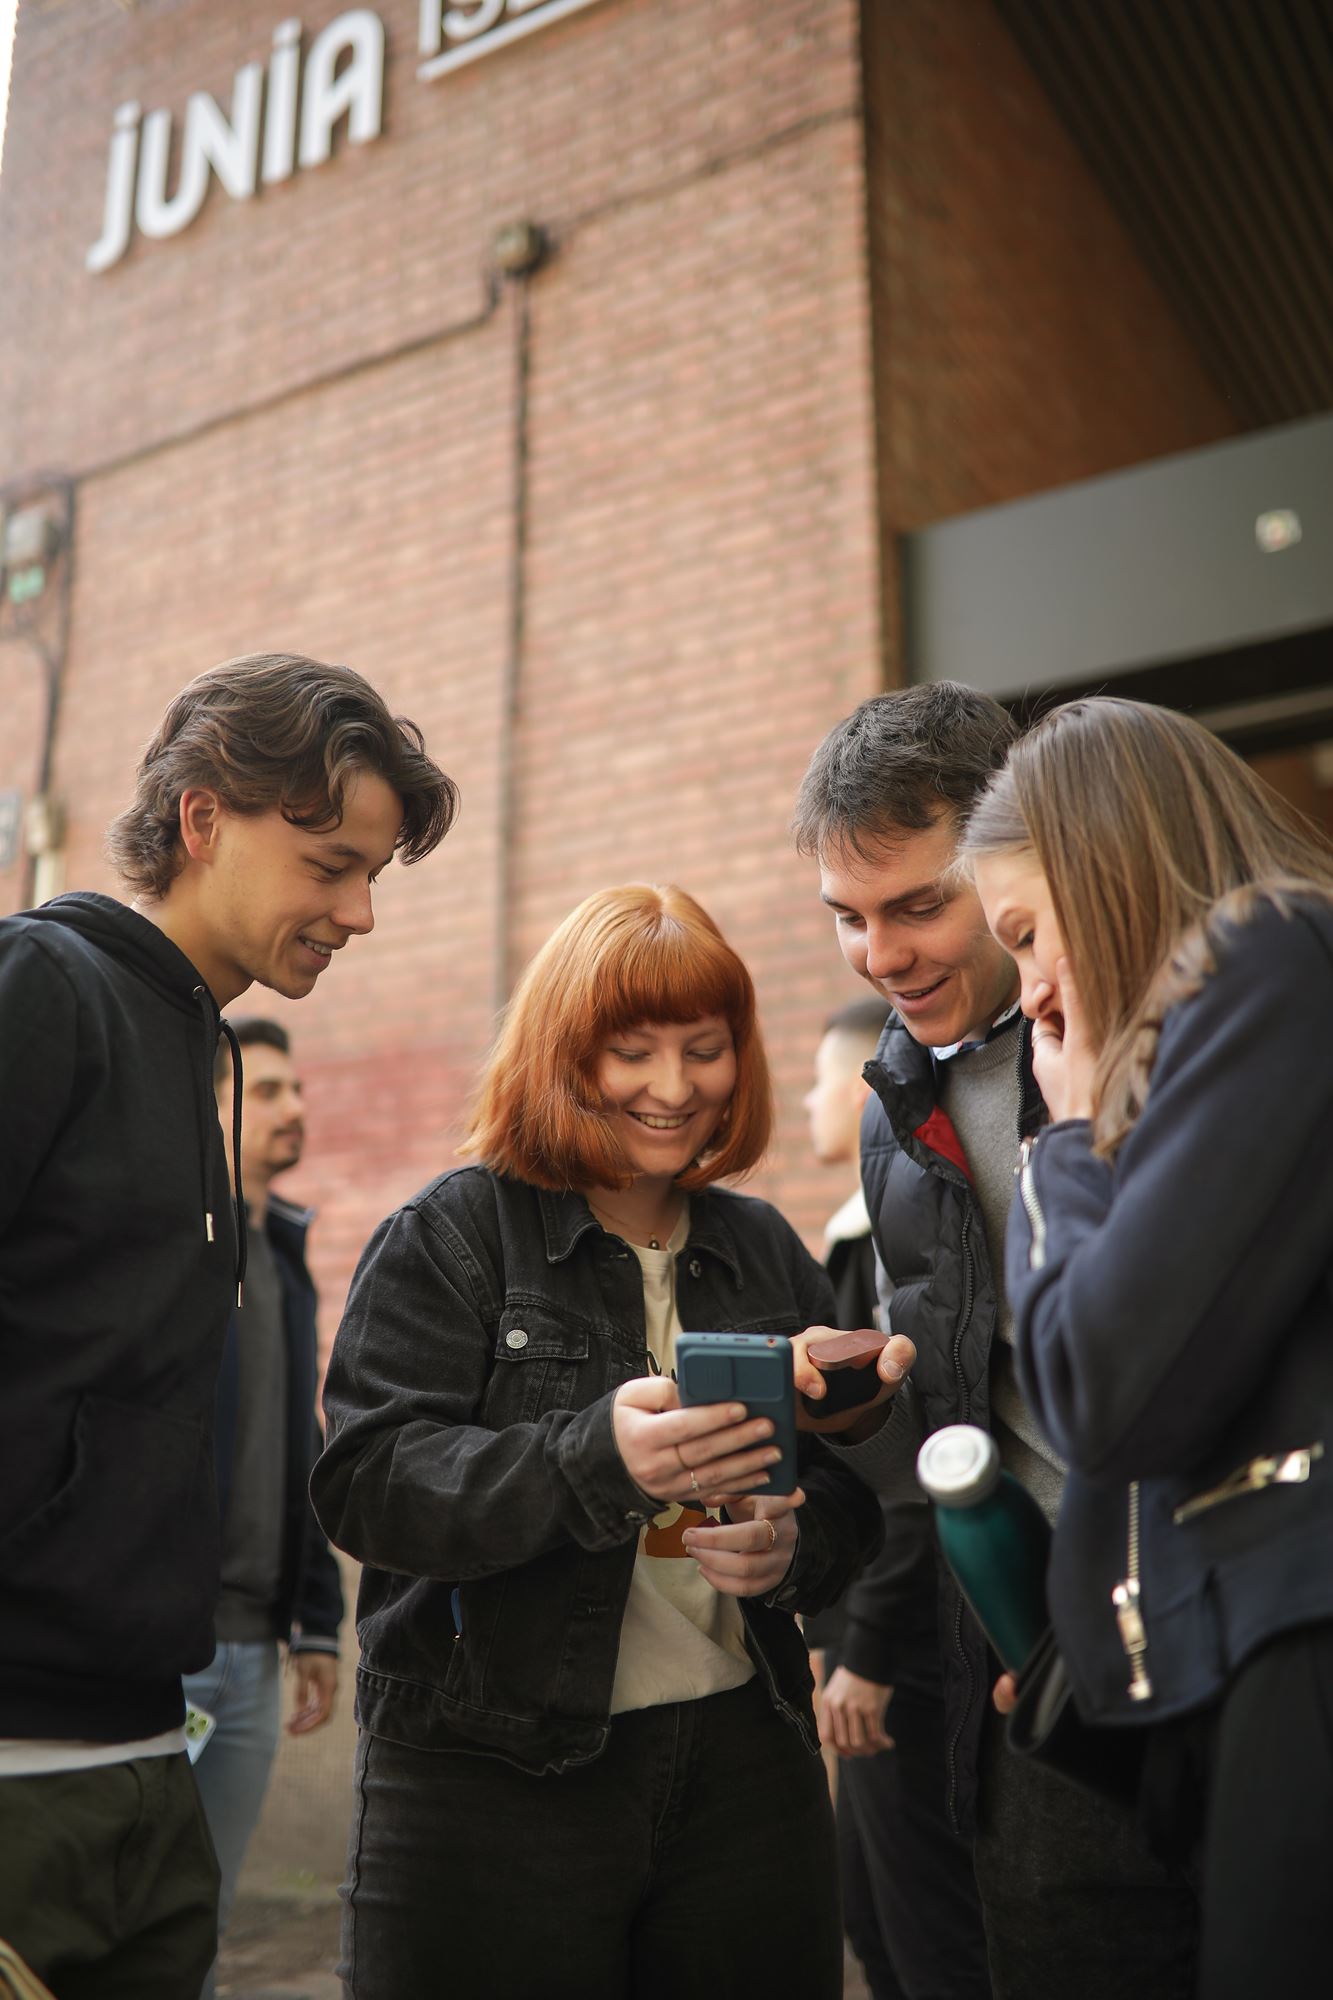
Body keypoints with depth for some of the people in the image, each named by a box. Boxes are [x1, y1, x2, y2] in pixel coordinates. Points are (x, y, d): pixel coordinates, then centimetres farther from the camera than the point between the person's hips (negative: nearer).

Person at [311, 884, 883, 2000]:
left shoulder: (768, 1252, 9)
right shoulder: (450, 1237, -5)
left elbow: (849, 1489, 13)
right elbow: (366, 1486, -14)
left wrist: (792, 1544, -11)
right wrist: (597, 1456, -29)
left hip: (744, 1760, 4)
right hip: (490, 1779, -4)